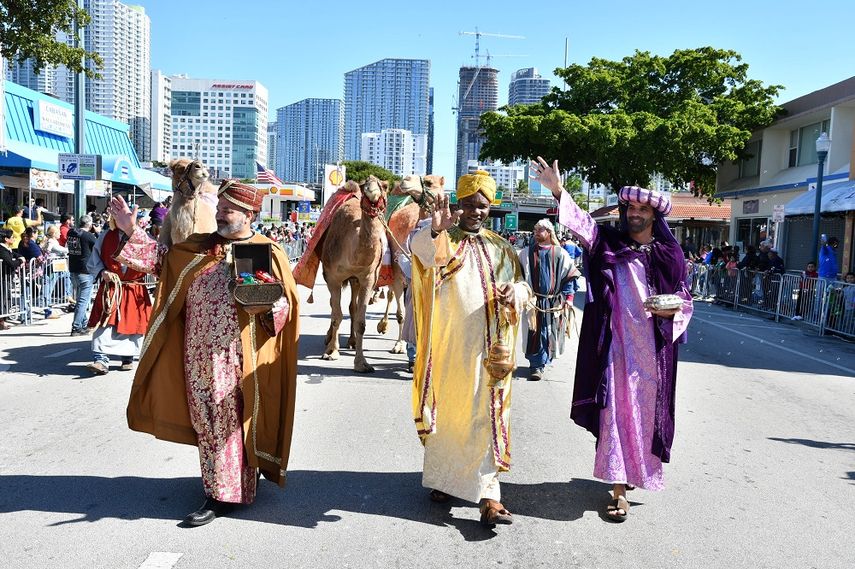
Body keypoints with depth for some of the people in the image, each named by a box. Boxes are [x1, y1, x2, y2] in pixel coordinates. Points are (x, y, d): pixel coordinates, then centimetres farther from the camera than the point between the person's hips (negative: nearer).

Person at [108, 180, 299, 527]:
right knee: (206, 423, 13)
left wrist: (266, 305, -25)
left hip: (236, 357, -5)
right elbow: (159, 259, 16)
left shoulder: (268, 253, -4)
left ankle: (223, 495, 12)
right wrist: (132, 232, 5)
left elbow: (287, 305, -5)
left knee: (229, 423, 2)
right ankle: (217, 482, 29)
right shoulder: (198, 248, 10)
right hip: (199, 354, 5)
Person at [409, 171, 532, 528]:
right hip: (448, 344, -2)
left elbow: (522, 286, 13)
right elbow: (418, 248, -23)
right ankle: (441, 476, 26)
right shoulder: (441, 240, 0)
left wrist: (514, 292, -11)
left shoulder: (500, 249, 11)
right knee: (446, 411, 9)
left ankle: (487, 493, 1)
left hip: (487, 347, 2)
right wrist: (434, 230, -45)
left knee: (485, 416, -1)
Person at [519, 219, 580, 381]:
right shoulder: (526, 253, 4)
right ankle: (536, 365, 11)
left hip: (554, 303, 0)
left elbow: (569, 277, 4)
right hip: (533, 301, 0)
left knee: (549, 334, 3)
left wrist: (568, 298, -3)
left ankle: (540, 363, 17)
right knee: (534, 335, 0)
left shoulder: (560, 254, 2)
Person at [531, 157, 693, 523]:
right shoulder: (608, 243, 2)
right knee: (616, 408, -4)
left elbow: (685, 300, 13)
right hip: (617, 344, -2)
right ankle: (619, 487, 4)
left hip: (653, 347, 2)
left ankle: (637, 468, 35)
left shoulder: (670, 254, 7)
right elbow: (582, 221, -15)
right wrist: (557, 190, -29)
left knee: (646, 408, 11)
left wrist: (671, 309, -10)